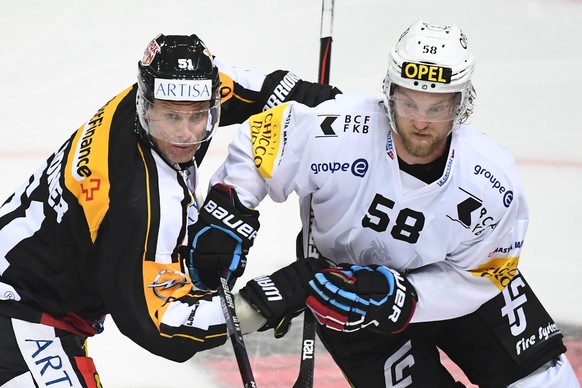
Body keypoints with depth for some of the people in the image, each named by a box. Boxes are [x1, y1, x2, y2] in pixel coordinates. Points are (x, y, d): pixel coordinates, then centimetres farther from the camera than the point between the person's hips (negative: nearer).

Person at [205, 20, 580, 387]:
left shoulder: (493, 182, -27)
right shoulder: (339, 133, -33)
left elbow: (479, 275, -19)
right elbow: (256, 139, -17)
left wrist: (403, 298, -32)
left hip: (451, 283, 2)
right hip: (344, 276, -2)